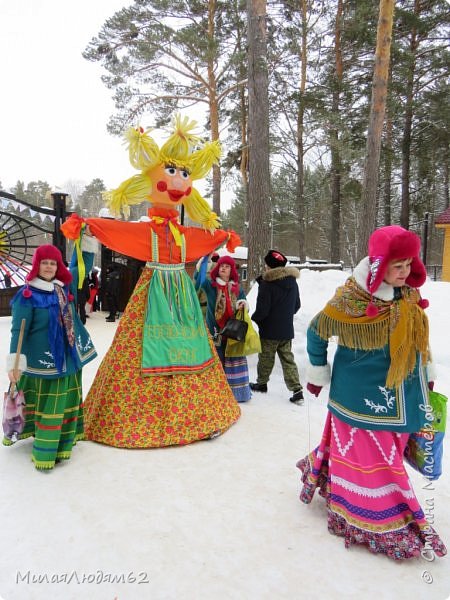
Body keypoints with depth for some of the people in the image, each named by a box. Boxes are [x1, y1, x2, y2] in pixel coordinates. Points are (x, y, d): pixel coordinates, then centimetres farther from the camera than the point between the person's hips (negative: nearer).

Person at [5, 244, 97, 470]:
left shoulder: (63, 290, 6)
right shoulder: (27, 295, -11)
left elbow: (73, 322, 16)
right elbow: (18, 330, -15)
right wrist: (14, 362, -19)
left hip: (66, 357, 6)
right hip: (42, 360, -6)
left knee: (64, 402, 13)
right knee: (47, 404, 0)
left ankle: (61, 443, 27)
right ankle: (45, 452, 12)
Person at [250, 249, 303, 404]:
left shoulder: (267, 283, -19)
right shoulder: (292, 282, 4)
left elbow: (262, 310, -18)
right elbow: (296, 305, 14)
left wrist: (254, 318, 1)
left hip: (269, 330, -5)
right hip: (287, 330, 6)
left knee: (266, 358, 12)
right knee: (288, 359, 9)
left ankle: (262, 383, 29)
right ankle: (297, 390, 2)